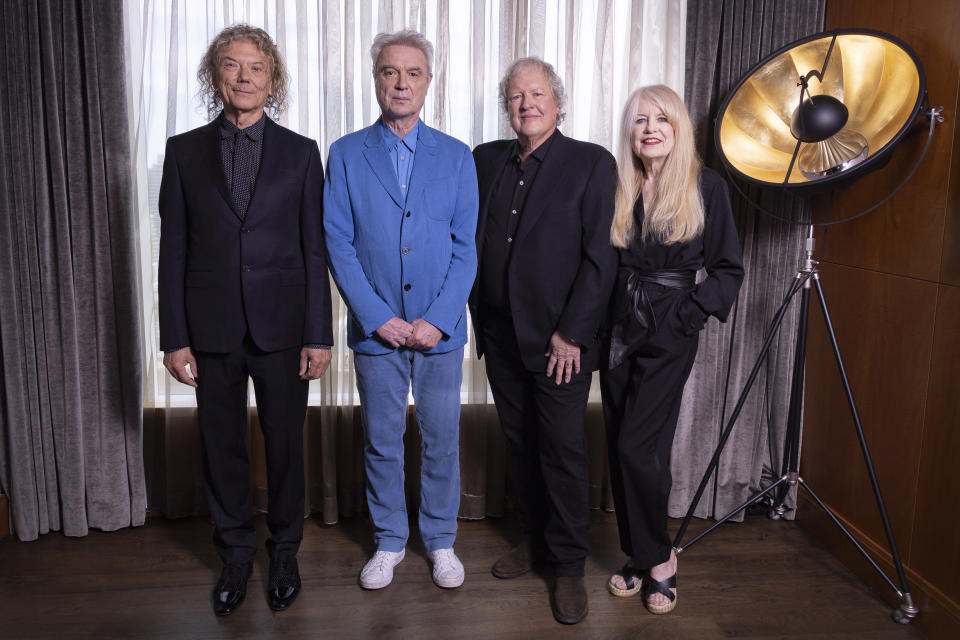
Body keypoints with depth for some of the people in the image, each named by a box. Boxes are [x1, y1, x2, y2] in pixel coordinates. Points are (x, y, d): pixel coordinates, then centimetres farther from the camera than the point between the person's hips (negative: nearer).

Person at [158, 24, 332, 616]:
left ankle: (285, 551, 29)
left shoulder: (300, 152, 2)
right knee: (221, 446, 12)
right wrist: (175, 338, -1)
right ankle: (236, 553, 31)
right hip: (212, 329, 1)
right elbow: (174, 250, 4)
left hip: (282, 327, -1)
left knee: (286, 444, 9)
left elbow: (315, 249, 0)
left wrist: (319, 335, -5)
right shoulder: (185, 151, 5)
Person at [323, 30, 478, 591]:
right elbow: (338, 244, -2)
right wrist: (377, 317, -11)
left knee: (442, 440, 10)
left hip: (440, 329, 0)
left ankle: (441, 540, 29)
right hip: (376, 329, 0)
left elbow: (466, 246, 0)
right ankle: (389, 541, 30)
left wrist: (437, 320, -10)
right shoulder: (347, 154, 3)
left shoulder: (456, 156, 4)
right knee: (382, 442, 11)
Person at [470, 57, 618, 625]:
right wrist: (481, 318, 2)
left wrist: (571, 333, -13)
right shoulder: (487, 159, 9)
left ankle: (570, 565, 18)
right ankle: (536, 539, 33)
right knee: (521, 444, 15)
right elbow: (471, 238, 9)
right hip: (500, 334, 5)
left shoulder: (592, 163, -5)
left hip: (560, 340, -4)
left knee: (564, 451, 3)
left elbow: (600, 257, -10)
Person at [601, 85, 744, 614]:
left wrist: (689, 313, -12)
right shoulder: (616, 189, 7)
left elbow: (727, 269, 0)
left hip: (669, 335, -4)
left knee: (637, 446, -9)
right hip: (618, 329, 4)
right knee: (620, 448, 7)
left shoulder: (706, 187, -2)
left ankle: (658, 558, 13)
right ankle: (639, 556, 23)